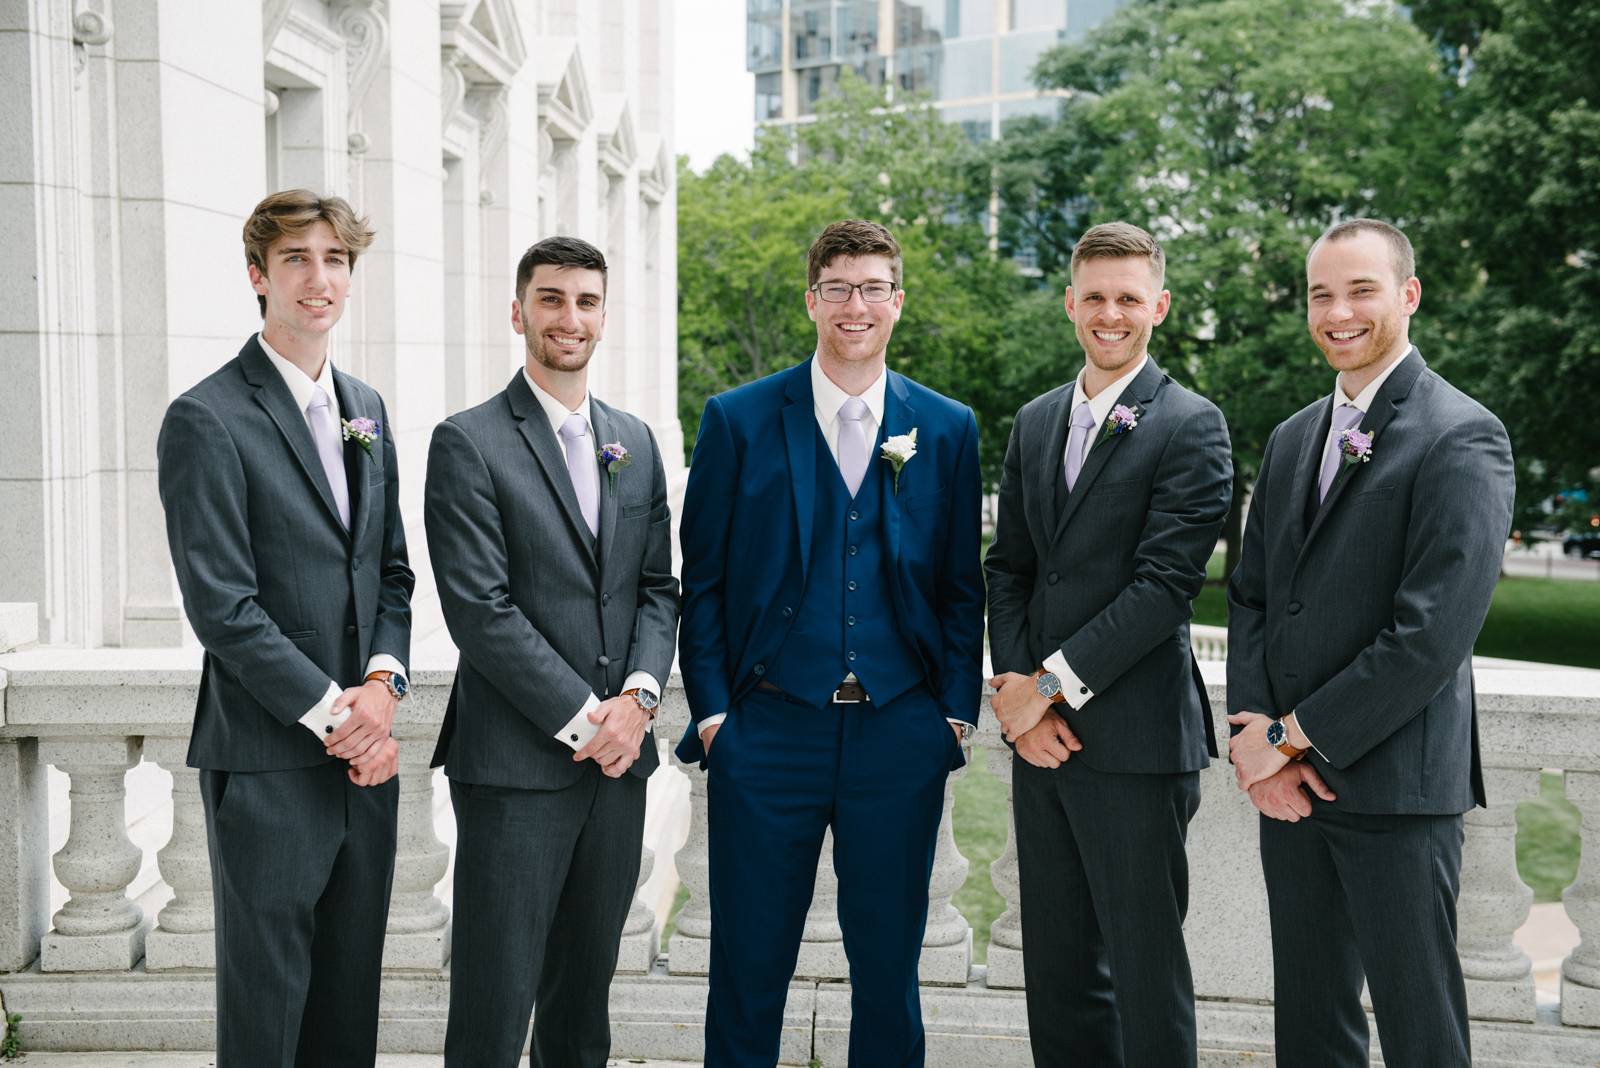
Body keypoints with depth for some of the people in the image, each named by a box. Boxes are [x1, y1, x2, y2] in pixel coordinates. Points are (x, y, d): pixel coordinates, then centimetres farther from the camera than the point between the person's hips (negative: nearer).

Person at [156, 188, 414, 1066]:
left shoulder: (365, 409, 13)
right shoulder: (207, 420, -10)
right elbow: (222, 607, -15)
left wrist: (383, 680, -4)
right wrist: (334, 714, -15)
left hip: (363, 758, 6)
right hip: (267, 763, -6)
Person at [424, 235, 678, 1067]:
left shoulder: (634, 442, 13)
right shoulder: (468, 444, -6)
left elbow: (657, 586, 12)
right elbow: (478, 608, -13)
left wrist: (638, 696, -6)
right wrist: (582, 719, -14)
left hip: (616, 753, 6)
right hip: (516, 760, -5)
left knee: (585, 985, 15)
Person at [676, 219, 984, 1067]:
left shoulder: (948, 429, 6)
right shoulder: (738, 419, 2)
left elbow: (963, 585, 8)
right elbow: (702, 579, 2)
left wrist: (955, 710, 0)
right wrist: (712, 711, -4)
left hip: (900, 735, 1)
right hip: (768, 731, -1)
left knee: (889, 963, 11)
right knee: (748, 964, 6)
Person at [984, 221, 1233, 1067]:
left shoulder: (1191, 427, -6)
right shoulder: (1034, 423, 14)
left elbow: (1165, 583, -14)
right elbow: (1008, 568, 12)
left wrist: (1052, 682, -15)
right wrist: (1017, 688, -2)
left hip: (1135, 738, -6)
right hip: (1041, 735, 6)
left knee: (1145, 964, 2)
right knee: (1056, 962, 14)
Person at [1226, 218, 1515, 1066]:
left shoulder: (1461, 438, -10)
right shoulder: (1292, 439, 14)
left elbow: (1433, 632, -18)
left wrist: (1295, 738, -13)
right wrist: (1256, 735, -3)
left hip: (1395, 782, -6)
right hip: (1286, 780, 7)